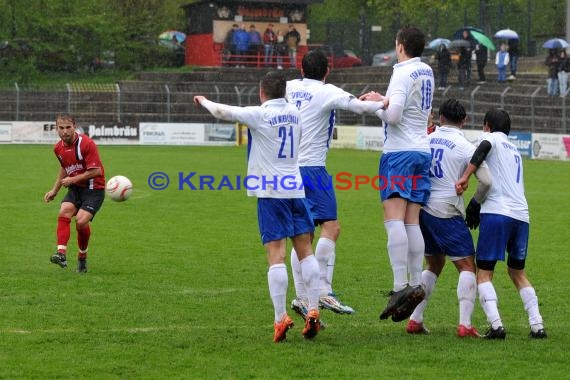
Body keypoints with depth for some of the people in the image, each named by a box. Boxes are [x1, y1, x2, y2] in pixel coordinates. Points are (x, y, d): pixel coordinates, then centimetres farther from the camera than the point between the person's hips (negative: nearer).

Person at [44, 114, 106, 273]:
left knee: (81, 221, -22)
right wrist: (55, 190, 21)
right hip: (75, 188, 6)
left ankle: (82, 258, 2)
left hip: (94, 189, -6)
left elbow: (96, 171, -19)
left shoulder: (86, 144, -18)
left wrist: (72, 179, -15)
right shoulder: (58, 148, 5)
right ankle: (62, 254, -30)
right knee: (63, 213, -21)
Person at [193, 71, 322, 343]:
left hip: (270, 192, -5)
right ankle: (313, 312, 3)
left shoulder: (259, 114, -6)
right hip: (296, 190, 5)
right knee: (305, 251, 9)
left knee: (276, 255, -8)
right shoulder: (294, 113, 11)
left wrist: (204, 101, 21)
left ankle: (280, 318, -13)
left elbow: (222, 112, 1)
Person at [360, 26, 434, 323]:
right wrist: (382, 100, 21)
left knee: (394, 220, -15)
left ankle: (400, 286, -25)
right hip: (422, 151, 8)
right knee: (412, 222, 6)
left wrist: (375, 104, 0)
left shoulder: (403, 74, -11)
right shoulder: (426, 72, 14)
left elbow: (393, 116, -17)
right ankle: (416, 285, 0)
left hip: (400, 153, -8)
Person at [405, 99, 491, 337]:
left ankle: (415, 320, 15)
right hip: (447, 212, -6)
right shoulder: (466, 147, -5)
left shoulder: (427, 139, 8)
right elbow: (486, 181, -11)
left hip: (422, 208, 6)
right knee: (467, 266, 1)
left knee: (434, 265, 20)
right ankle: (465, 324, -11)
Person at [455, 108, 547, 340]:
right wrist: (477, 206, 33)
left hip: (496, 213, -6)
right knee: (517, 272, 20)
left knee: (484, 273, -3)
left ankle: (496, 325, -21)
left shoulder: (491, 138, 8)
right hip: (521, 215, 7)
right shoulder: (515, 150, 29)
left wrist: (465, 177, -21)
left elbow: (484, 147, -16)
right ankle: (537, 325, 7)